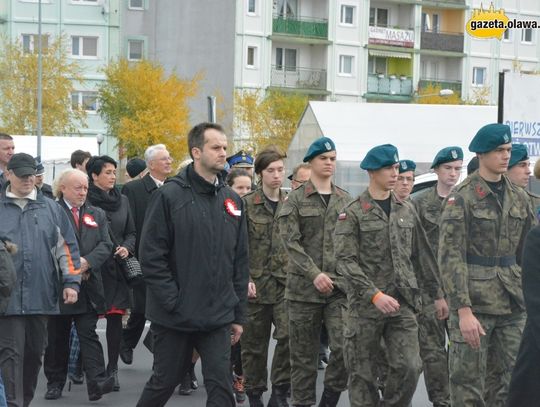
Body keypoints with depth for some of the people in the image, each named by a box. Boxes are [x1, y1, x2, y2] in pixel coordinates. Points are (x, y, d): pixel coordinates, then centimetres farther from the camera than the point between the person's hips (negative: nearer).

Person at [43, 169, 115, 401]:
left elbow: (105, 245, 5)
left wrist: (87, 262, -13)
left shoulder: (96, 215, 15)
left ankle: (97, 382, -16)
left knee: (88, 334, -6)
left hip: (88, 285, 2)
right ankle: (55, 383, 18)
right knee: (57, 337, 7)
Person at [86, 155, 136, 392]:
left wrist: (126, 248, 0)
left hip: (116, 268, 4)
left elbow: (131, 232, 19)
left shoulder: (122, 201, 13)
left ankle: (112, 369, 10)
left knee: (115, 317, 3)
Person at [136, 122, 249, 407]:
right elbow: (151, 256, -10)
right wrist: (173, 302, -15)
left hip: (218, 319, 4)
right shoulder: (170, 196, -7)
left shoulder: (232, 201, 9)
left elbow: (240, 262, 12)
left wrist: (238, 315, 10)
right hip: (174, 317, -4)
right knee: (164, 382, 9)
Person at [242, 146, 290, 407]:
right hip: (256, 284, -1)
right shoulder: (247, 205, 1)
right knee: (254, 344, 6)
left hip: (285, 283, 1)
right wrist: (245, 279, -11)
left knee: (289, 335, -16)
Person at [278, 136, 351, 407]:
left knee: (345, 347, -11)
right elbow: (291, 241, -8)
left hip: (339, 286, 2)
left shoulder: (344, 200, 12)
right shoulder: (296, 199, 1)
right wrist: (314, 274, -18)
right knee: (304, 355, 4)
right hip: (304, 286, -2)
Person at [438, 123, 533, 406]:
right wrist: (463, 310, -19)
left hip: (513, 304, 5)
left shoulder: (518, 198, 11)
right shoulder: (462, 198, -7)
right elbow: (450, 258, -13)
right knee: (468, 384, 0)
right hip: (474, 301, -5)